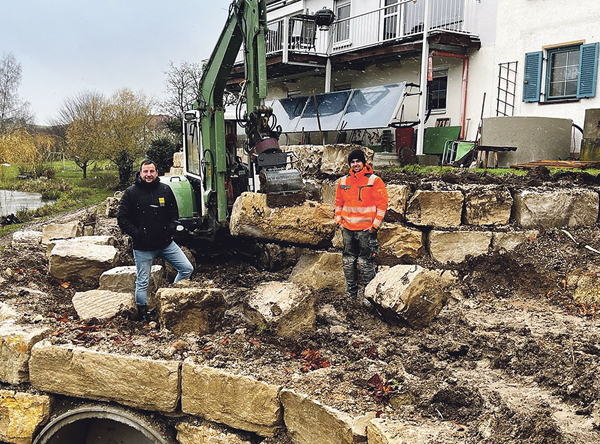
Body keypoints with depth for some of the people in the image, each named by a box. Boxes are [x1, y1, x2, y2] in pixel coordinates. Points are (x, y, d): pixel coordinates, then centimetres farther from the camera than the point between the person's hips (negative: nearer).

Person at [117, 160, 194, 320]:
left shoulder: (165, 190, 4)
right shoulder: (131, 193, -5)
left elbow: (174, 213, 14)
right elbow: (122, 218, -3)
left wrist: (170, 229, -1)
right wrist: (137, 234, -11)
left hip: (166, 243, 4)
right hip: (142, 247, -3)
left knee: (187, 268, 2)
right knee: (142, 283, 6)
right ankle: (143, 314, 22)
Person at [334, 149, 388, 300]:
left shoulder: (374, 180, -6)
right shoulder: (343, 181, 8)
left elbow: (382, 204, -7)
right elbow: (339, 203, 18)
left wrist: (375, 225, -11)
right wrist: (339, 221, 9)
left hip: (366, 229, -5)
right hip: (348, 228, 5)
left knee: (365, 263, -2)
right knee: (348, 262, 12)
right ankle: (350, 293, 26)